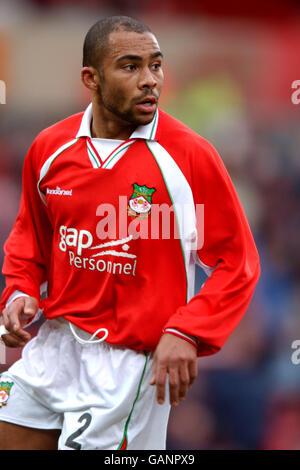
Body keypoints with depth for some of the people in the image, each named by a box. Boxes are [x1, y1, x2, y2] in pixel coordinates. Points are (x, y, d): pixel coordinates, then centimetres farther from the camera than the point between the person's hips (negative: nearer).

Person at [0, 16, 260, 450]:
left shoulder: (190, 155, -11)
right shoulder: (49, 148, 2)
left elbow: (237, 262, -7)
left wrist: (186, 333, -18)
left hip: (129, 360, -5)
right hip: (50, 348, 5)